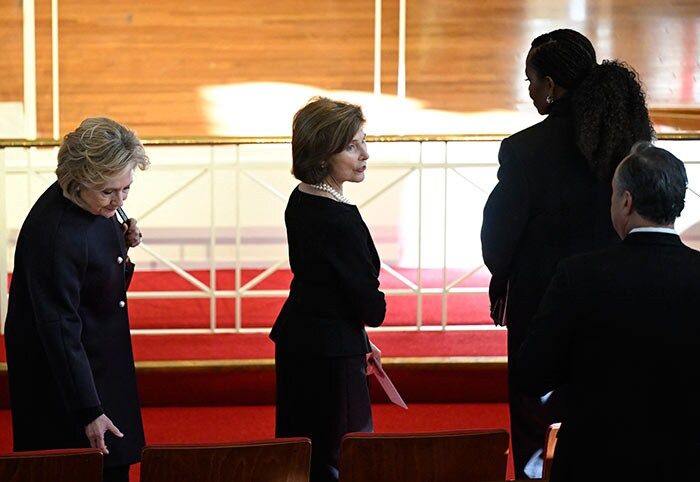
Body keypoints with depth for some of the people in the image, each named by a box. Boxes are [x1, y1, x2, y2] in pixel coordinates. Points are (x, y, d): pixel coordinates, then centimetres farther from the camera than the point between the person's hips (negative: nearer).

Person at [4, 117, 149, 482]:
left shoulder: (97, 205, -7)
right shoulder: (55, 234, -32)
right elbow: (60, 329, -30)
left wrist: (122, 242, -8)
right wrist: (89, 410, -29)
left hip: (103, 358, 9)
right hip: (61, 368, -9)